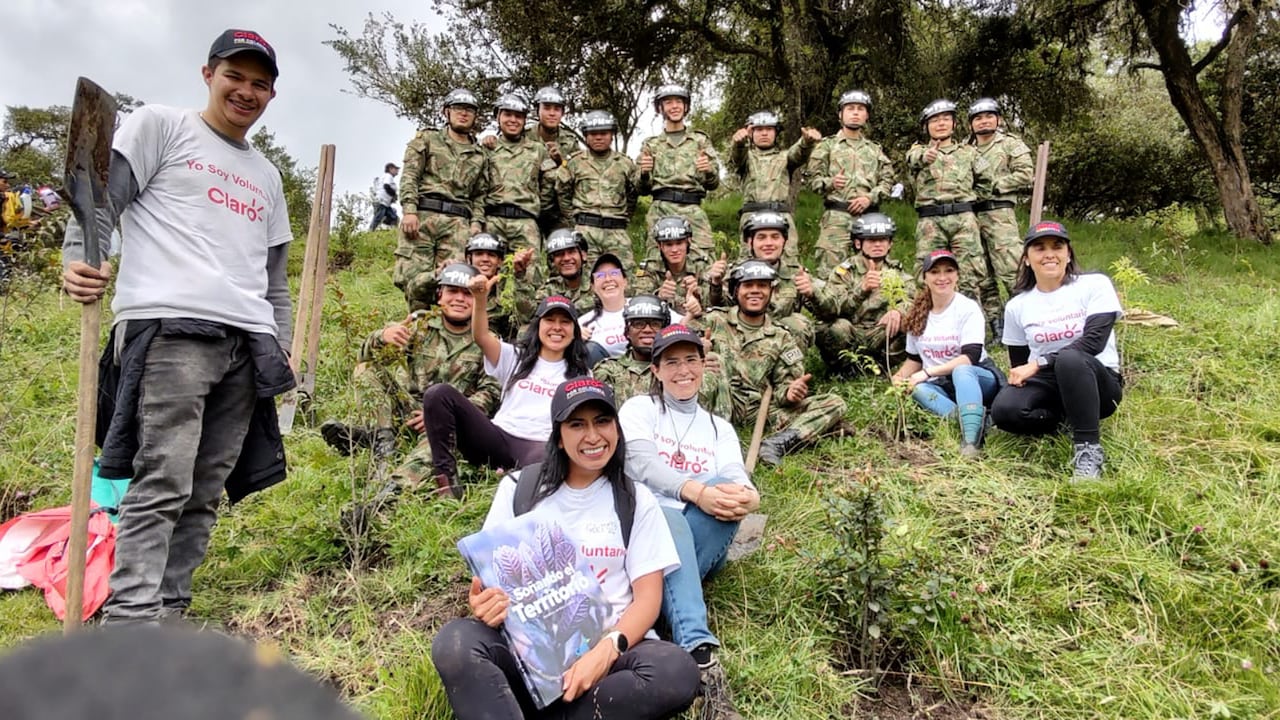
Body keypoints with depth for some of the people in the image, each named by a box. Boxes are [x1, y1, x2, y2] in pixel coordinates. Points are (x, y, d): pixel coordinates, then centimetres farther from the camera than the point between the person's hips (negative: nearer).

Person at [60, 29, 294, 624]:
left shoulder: (267, 177, 28)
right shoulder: (159, 126, 13)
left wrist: (283, 348, 20)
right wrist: (79, 259, -17)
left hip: (247, 345, 6)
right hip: (169, 329, -5)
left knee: (205, 494, 3)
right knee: (162, 487, -14)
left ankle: (168, 614, 10)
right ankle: (130, 624, -11)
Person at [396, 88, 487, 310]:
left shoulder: (478, 155, 25)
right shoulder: (427, 139, 16)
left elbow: (479, 196, 23)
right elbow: (409, 176, 5)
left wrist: (477, 223, 5)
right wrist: (409, 210, -9)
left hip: (458, 222, 2)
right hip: (422, 216, -2)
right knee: (416, 279, -13)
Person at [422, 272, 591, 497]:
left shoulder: (581, 375, 16)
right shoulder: (515, 357, 15)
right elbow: (482, 337, -3)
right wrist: (480, 299, -22)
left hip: (540, 446, -3)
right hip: (499, 438, 3)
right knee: (438, 393, -16)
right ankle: (446, 477, -16)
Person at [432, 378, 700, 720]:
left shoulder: (637, 500, 10)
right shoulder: (517, 488, 12)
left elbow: (648, 595, 3)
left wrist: (607, 650, -18)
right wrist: (482, 604, -16)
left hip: (605, 647, 1)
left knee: (677, 670, -32)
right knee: (454, 642, -30)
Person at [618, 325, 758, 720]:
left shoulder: (719, 428, 21)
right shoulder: (638, 409, 12)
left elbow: (735, 477, 0)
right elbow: (644, 465, -9)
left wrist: (748, 496, -28)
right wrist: (696, 491, -30)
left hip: (702, 540, 3)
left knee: (728, 491, -29)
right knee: (668, 520, -38)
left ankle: (667, 600, -37)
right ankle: (700, 657, -55)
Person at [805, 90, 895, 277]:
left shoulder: (875, 150, 22)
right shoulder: (827, 145, 12)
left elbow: (887, 181, 13)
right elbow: (813, 179, 5)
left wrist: (870, 197, -6)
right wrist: (830, 183, -17)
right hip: (836, 217, -3)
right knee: (829, 269, -11)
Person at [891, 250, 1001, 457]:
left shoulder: (968, 308, -9)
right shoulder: (918, 314, 5)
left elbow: (970, 357, -19)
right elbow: (914, 358, 15)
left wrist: (928, 372, -25)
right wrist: (899, 377, -6)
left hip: (978, 379, -4)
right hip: (942, 387, 4)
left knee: (961, 371, -37)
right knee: (918, 389, -28)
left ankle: (971, 440, -50)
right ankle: (977, 421, -43)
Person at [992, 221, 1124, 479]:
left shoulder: (1095, 285, -3)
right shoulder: (1017, 306, 7)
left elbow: (1094, 341, -17)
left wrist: (1038, 364, -22)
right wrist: (1021, 377, -9)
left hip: (1099, 382, -2)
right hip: (1047, 385, 3)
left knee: (1069, 358, -38)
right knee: (1003, 411, -30)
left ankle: (1089, 449, -26)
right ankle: (1068, 421, -3)